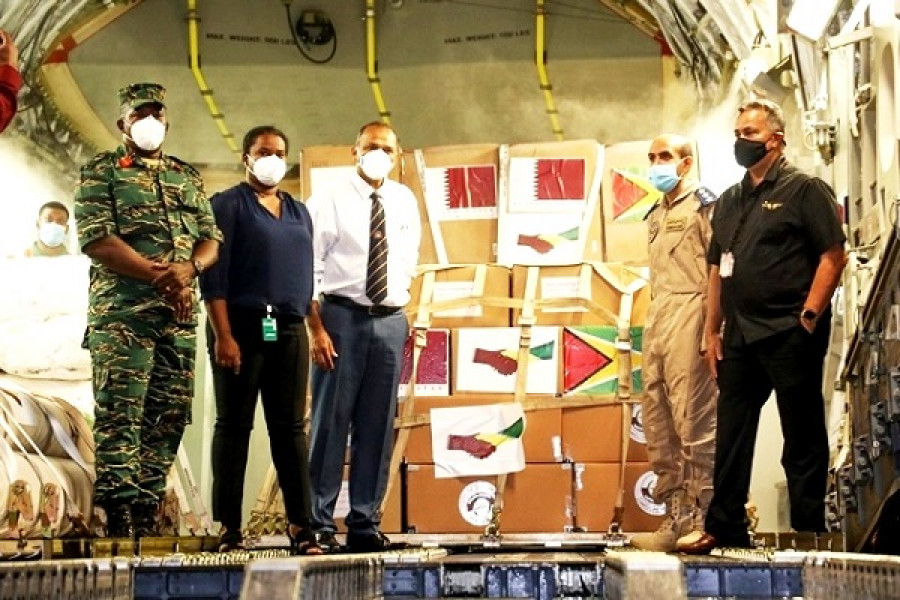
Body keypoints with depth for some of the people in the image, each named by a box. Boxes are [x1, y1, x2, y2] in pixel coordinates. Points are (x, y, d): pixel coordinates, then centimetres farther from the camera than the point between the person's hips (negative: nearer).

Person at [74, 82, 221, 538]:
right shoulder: (100, 172, 5)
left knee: (169, 417, 4)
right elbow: (97, 240, -8)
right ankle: (119, 523, -10)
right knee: (119, 416, -10)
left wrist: (187, 268, -9)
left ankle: (146, 517, 9)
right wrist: (159, 275, -15)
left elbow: (212, 240, 14)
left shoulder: (187, 176, 21)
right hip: (122, 314, -5)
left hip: (180, 316, 5)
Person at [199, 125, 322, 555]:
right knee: (233, 425, -1)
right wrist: (223, 335, -15)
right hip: (241, 325, -5)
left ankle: (300, 526, 3)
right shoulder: (227, 206, 2)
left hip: (289, 330, 5)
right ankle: (229, 529, 2)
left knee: (290, 427, 3)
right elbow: (213, 275, -7)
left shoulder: (299, 213, 19)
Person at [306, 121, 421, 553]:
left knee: (378, 427, 6)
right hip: (342, 317, -4)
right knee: (330, 421, -3)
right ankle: (318, 523, 4)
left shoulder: (404, 201, 12)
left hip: (391, 321, 4)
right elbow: (308, 269, -5)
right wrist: (316, 329, -13)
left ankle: (365, 524, 14)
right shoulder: (329, 201, -2)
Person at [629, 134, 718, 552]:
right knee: (657, 423, 6)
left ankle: (700, 517, -4)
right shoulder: (656, 216, 22)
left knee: (694, 422, -9)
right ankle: (676, 516, 11)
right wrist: (651, 327, 16)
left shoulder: (703, 204, -1)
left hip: (690, 315, -8)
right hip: (657, 323, 8)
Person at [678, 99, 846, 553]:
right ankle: (724, 528, 15)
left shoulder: (804, 190, -3)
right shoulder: (729, 201, 17)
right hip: (740, 338, 7)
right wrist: (713, 331, 13)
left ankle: (809, 531, 6)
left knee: (802, 437, 0)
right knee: (730, 434, 8)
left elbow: (833, 255, -9)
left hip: (790, 334, -7)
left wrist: (808, 317, -15)